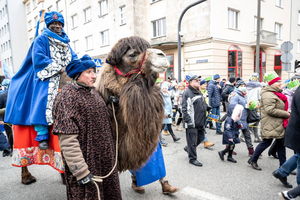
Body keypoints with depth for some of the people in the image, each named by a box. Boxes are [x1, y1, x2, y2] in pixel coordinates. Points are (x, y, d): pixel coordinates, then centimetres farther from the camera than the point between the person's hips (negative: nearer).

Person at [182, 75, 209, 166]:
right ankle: (192, 158, 16)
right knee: (192, 141, 1)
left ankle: (188, 148, 39)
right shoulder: (187, 93, -13)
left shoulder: (199, 92, 16)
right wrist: (188, 121, -22)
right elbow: (185, 109, -18)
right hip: (192, 123, -9)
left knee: (200, 138, 18)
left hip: (200, 121, 9)